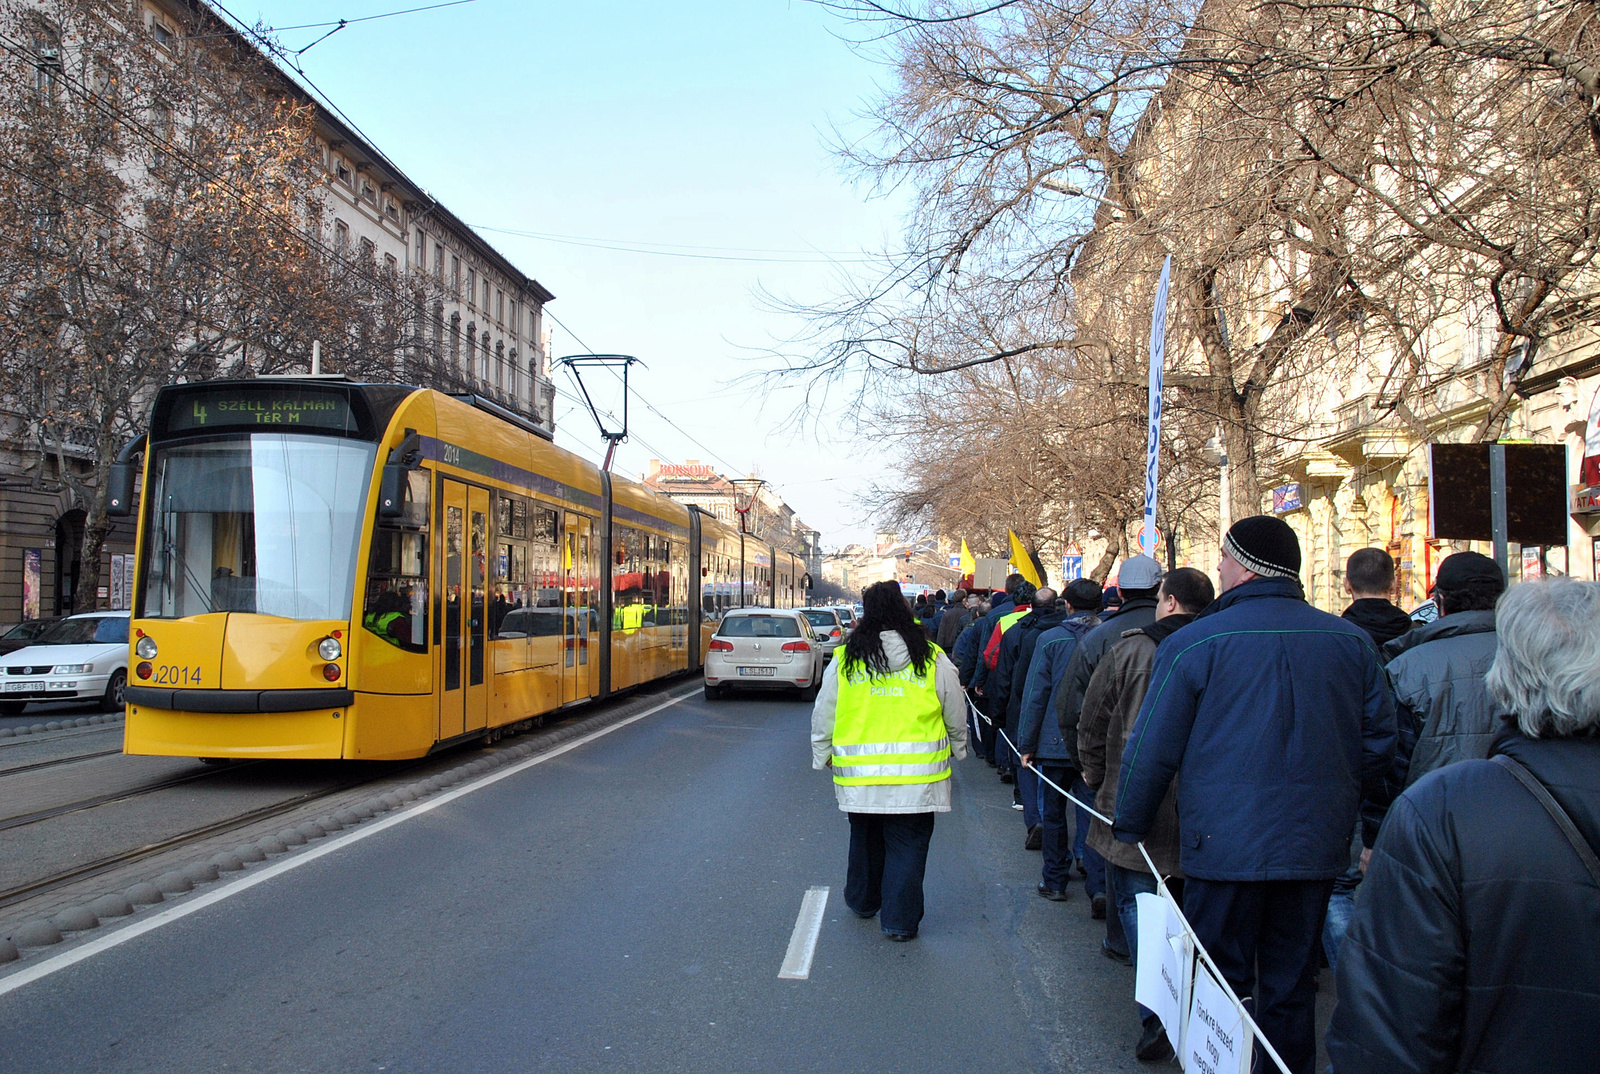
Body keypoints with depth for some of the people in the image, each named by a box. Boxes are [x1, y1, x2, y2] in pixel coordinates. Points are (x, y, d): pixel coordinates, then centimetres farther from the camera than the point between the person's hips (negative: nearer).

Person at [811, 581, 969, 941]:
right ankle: (900, 920, 8)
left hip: (859, 774, 2)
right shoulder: (932, 658, -3)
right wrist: (957, 746, 25)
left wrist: (822, 754, 19)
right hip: (916, 775, -2)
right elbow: (956, 714, 7)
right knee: (907, 846, 6)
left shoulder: (845, 660, -2)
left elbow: (823, 715, 5)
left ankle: (862, 901, 37)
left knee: (865, 839, 21)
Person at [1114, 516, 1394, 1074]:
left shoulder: (1193, 643, -10)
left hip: (1226, 847, -4)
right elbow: (1379, 742, 8)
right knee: (1292, 986, 16)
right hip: (1317, 846, 4)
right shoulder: (1352, 641, 1)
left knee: (1222, 988, 9)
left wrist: (1130, 828, 6)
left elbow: (1151, 750, -7)